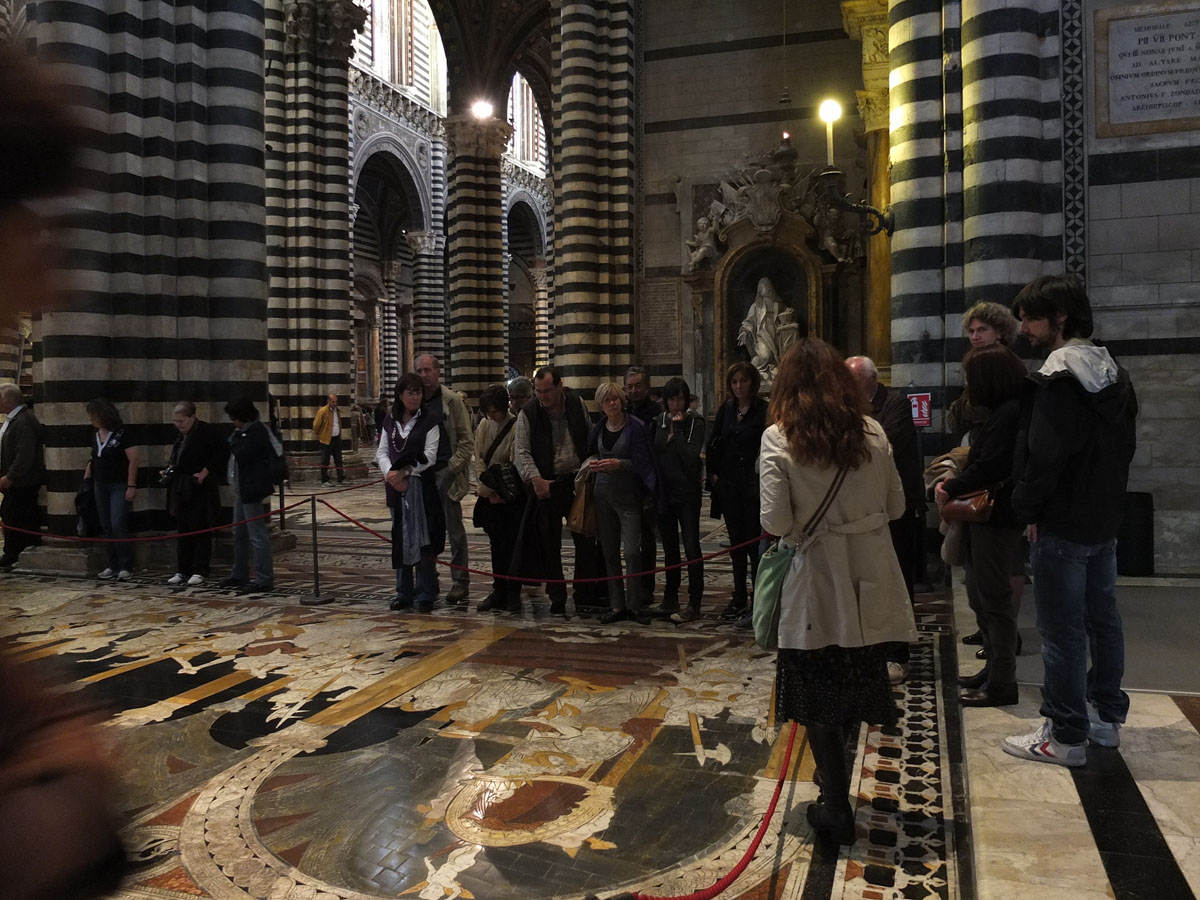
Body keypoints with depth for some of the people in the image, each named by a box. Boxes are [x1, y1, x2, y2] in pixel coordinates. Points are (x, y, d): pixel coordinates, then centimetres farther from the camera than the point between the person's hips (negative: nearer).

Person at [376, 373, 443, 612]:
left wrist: (403, 472, -15)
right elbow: (382, 452, 7)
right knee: (400, 540, 11)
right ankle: (404, 594, 21)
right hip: (396, 487, 5)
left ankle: (425, 596, 6)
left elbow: (429, 456, -10)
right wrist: (390, 473, -11)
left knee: (422, 541, -3)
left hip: (422, 487, -5)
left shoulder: (429, 420, -4)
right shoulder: (390, 421, 10)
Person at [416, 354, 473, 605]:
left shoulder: (452, 401, -3)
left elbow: (466, 441, -5)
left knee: (454, 530, -2)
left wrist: (452, 467, -14)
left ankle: (460, 582, 4)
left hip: (445, 473, -5)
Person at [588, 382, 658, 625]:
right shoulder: (599, 428, 8)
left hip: (629, 496, -5)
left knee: (632, 552, -11)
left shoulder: (635, 426, -8)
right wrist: (593, 461, 1)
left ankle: (636, 606, 2)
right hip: (604, 494, 5)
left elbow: (643, 463, -9)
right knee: (609, 552, 7)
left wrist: (619, 464, -22)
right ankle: (618, 606, 16)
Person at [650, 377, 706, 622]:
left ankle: (694, 604, -2)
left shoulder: (696, 423, -5)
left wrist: (678, 429, -14)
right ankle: (670, 599, 25)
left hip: (687, 494, -5)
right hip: (664, 492, 5)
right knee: (670, 548, 14)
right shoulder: (658, 423, 8)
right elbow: (653, 455, 11)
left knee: (691, 547, -7)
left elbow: (691, 457, -17)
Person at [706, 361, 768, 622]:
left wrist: (761, 477, -18)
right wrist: (713, 472, 5)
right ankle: (739, 599, 22)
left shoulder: (763, 410, -8)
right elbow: (714, 443, 13)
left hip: (753, 483, -5)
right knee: (736, 542, 12)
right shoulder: (725, 409, 8)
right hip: (728, 483, 6)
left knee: (754, 541, -2)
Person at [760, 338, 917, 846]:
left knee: (819, 699, 11)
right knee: (858, 689, 18)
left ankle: (836, 808, 17)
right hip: (869, 582, 4)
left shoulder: (779, 439, -11)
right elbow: (895, 506, 7)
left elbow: (776, 522, -16)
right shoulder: (871, 432, 0)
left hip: (816, 582, -3)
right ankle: (837, 799, 31)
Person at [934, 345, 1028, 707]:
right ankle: (995, 668, 30)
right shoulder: (1003, 410, 14)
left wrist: (951, 488, -12)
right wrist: (955, 482, 4)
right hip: (988, 514, 10)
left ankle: (1001, 683, 8)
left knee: (993, 596, -2)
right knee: (979, 593, 17)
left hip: (997, 518, -10)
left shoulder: (1010, 413, -18)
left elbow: (989, 467, -23)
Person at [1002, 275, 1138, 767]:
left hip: (1062, 524, -9)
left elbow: (1044, 454, -22)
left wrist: (1028, 509, -9)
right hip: (1104, 520, 9)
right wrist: (1106, 498, 16)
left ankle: (1066, 736, 7)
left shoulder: (1059, 377, -19)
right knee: (1103, 620, 17)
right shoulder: (1113, 372, 11)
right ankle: (1106, 716, 30)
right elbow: (1124, 445, 16)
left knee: (1062, 631, -2)